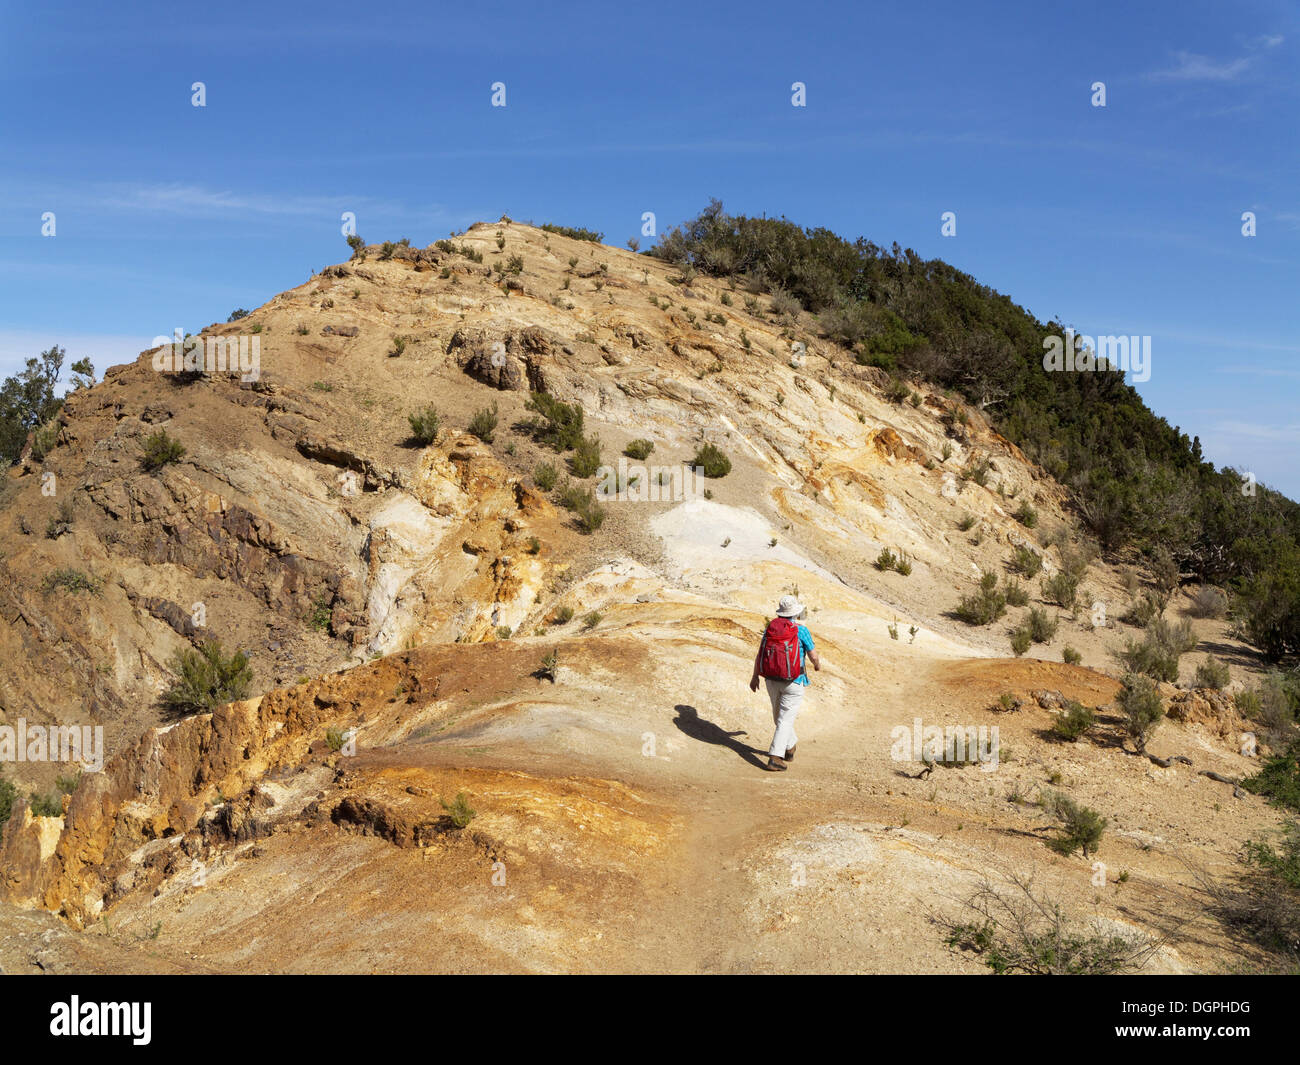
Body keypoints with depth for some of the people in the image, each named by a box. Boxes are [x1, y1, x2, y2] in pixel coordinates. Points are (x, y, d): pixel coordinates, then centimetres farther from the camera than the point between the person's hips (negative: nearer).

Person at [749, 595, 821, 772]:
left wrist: (755, 677, 13)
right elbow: (813, 655, -6)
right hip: (794, 682, -5)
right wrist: (818, 665, 17)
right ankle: (775, 759, -7)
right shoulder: (801, 630, -14)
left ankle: (790, 747, 40)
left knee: (780, 716, 22)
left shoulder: (770, 627, -1)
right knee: (786, 720, -1)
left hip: (772, 680, 5)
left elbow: (759, 654, 2)